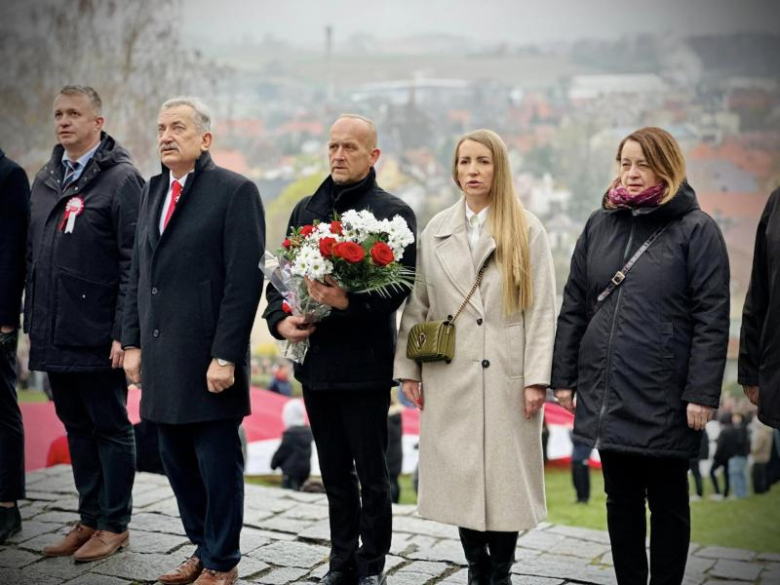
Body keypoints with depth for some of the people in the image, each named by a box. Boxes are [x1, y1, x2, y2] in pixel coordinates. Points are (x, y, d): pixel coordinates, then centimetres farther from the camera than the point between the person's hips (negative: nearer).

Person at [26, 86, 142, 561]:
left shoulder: (121, 179, -8)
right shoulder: (45, 180, 14)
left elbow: (134, 262, -13)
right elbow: (32, 254, 17)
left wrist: (123, 331, -18)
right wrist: (33, 319, 12)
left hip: (97, 337, -7)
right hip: (54, 336, 7)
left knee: (111, 428, 5)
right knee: (77, 428, 15)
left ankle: (115, 525, 16)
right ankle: (90, 520, 26)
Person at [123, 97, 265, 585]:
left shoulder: (236, 191, -8)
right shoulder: (154, 191, 14)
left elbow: (245, 280, -13)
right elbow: (140, 274, 17)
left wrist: (225, 357, -17)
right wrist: (133, 343, 11)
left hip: (209, 357, -7)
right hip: (161, 357, 7)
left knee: (218, 465, 3)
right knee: (178, 464, 14)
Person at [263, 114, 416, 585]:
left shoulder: (393, 213, -4)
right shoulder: (306, 209, 13)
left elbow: (400, 285, -14)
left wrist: (349, 301, -27)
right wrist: (280, 319, -3)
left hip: (365, 364, -5)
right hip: (315, 361, 5)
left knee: (371, 473, 5)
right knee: (335, 472, 15)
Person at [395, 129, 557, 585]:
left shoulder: (526, 230, 1)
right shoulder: (436, 230, 10)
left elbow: (542, 309, -3)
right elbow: (417, 305, 9)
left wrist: (536, 378, -10)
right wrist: (409, 369, 3)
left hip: (506, 376, -2)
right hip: (450, 378, 3)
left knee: (505, 476, 2)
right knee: (461, 478, 6)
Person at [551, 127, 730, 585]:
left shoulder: (696, 229, -5)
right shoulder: (600, 224, 9)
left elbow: (712, 318, -9)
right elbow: (573, 306, 10)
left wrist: (702, 393, -14)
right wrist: (564, 376, 6)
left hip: (664, 398, -4)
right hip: (606, 393, 5)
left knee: (667, 500, 10)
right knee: (621, 500, 15)